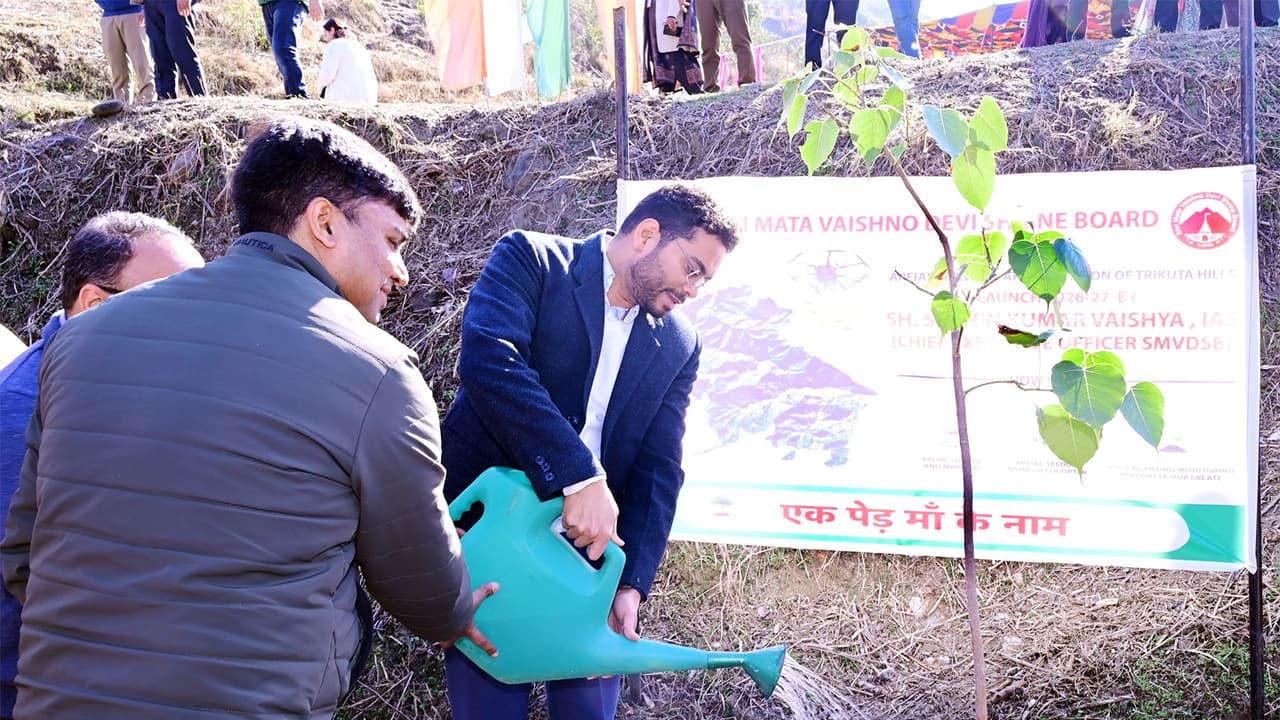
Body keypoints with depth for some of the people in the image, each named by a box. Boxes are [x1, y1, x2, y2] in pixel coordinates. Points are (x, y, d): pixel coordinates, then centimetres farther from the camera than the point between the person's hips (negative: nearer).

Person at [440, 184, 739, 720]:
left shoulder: (678, 346, 7)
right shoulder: (530, 260, -6)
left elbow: (658, 470, 2)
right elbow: (487, 360, -24)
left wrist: (630, 584, -11)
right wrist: (580, 477, -30)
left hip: (591, 549, 4)